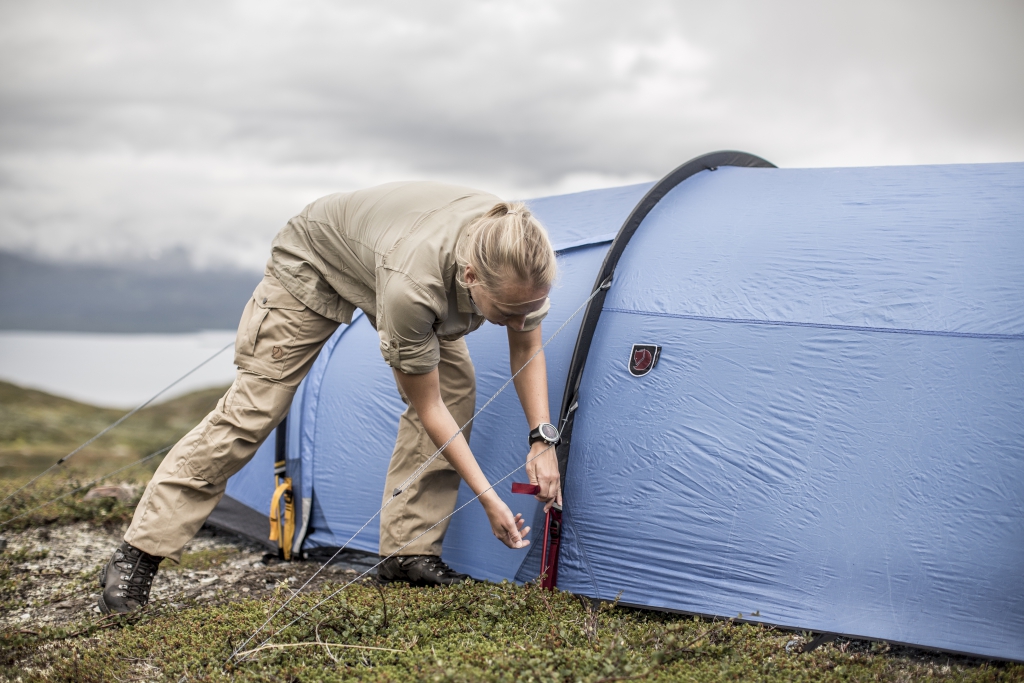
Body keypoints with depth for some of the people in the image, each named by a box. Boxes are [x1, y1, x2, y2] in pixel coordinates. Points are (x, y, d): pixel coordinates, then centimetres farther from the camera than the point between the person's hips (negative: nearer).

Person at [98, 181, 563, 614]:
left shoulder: (521, 258, -30)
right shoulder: (411, 283, -46)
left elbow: (528, 350, -9)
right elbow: (426, 406, -31)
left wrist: (542, 438, -19)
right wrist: (488, 498, -28)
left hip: (383, 249, 6)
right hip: (315, 264, -6)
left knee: (455, 388, -9)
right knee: (251, 410, -10)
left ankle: (407, 552, 1)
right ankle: (136, 557, -1)